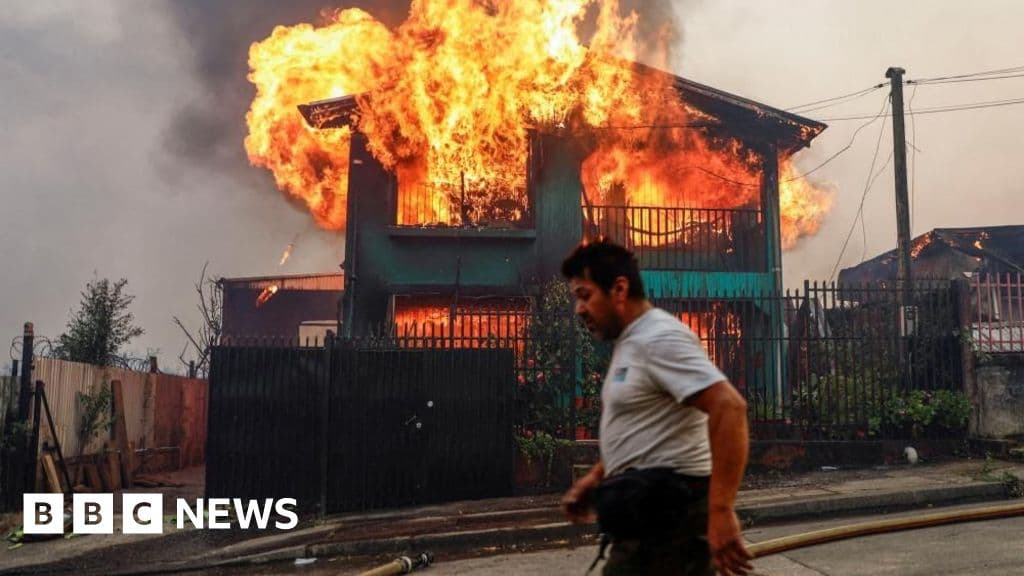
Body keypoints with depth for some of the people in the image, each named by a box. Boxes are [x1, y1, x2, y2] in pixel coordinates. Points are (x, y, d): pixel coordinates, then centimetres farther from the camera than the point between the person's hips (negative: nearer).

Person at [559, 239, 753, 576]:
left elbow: (729, 407, -28)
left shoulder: (659, 338, -17)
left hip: (665, 513, -10)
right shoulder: (631, 344, 16)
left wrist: (721, 510, -32)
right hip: (654, 510, 10)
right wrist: (595, 478, 19)